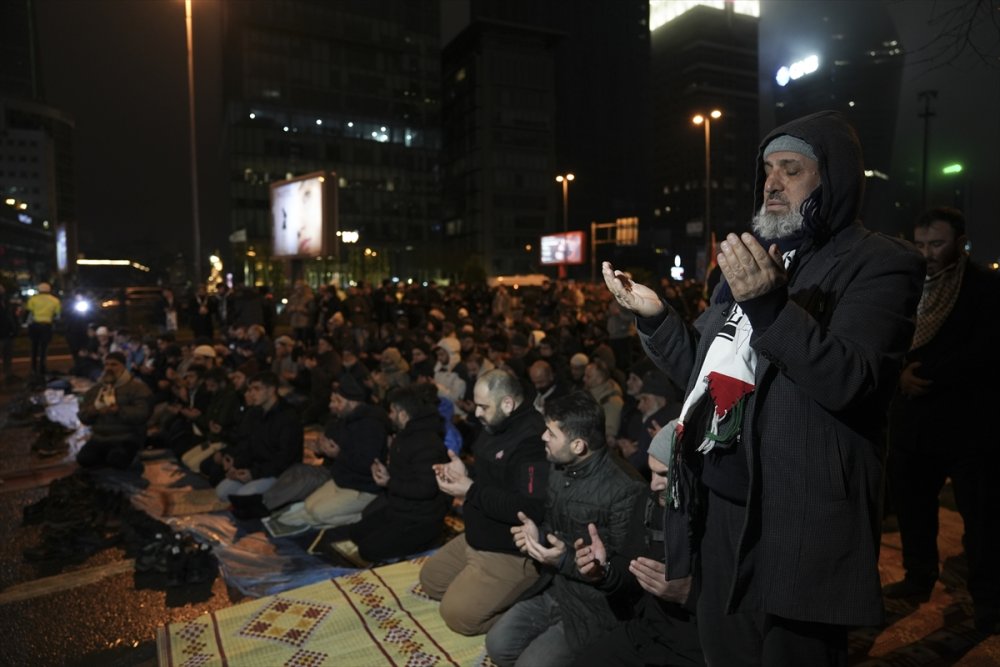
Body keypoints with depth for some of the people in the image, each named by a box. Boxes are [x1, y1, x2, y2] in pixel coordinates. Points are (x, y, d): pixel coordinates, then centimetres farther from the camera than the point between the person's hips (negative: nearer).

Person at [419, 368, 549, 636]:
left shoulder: (532, 440, -28)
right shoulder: (495, 426, 4)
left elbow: (531, 509, -35)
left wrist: (471, 490, -28)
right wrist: (464, 474, -4)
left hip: (510, 552, -10)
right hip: (479, 538, 10)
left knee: (457, 613, -12)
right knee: (430, 579, 19)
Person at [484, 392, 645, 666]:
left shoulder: (625, 489, -26)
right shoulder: (560, 468, 0)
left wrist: (565, 558, -30)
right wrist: (536, 534, -9)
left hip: (592, 605, -7)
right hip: (551, 589, 7)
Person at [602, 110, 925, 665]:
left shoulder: (879, 262, -5)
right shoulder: (753, 260, 15)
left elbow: (848, 382, -20)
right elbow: (702, 373, 15)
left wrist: (770, 305, -31)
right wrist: (655, 318, 0)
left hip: (798, 517, -6)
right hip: (719, 504, 7)